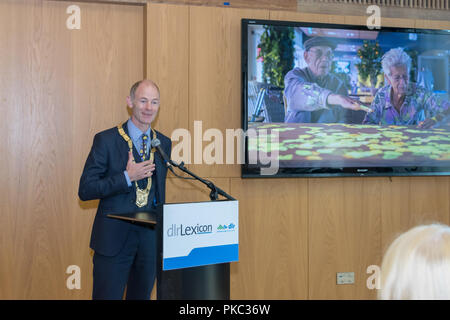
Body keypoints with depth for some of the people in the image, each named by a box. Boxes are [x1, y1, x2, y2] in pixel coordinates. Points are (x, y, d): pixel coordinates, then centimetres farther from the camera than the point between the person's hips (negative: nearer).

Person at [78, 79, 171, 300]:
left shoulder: (164, 143, 8)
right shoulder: (106, 140, -7)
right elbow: (85, 190, -10)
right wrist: (127, 177, -20)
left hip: (150, 238, 5)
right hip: (114, 238, -4)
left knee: (142, 295, 14)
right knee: (107, 295, 2)